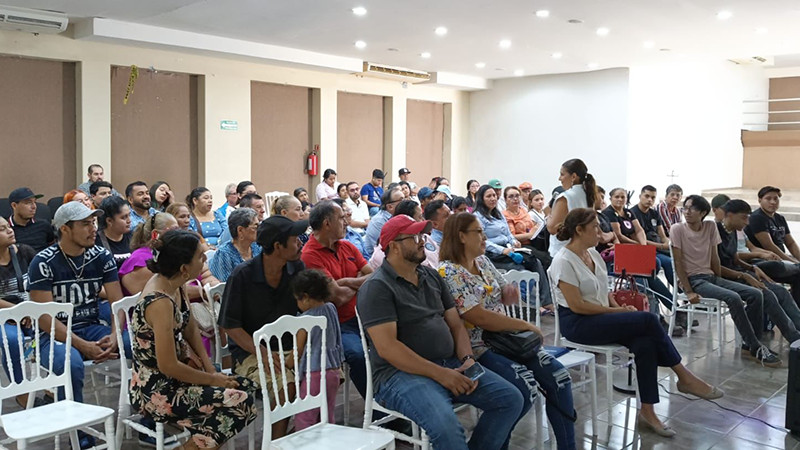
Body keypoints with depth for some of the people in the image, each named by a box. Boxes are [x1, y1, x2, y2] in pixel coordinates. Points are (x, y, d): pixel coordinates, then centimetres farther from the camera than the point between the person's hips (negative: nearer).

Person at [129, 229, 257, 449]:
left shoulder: (174, 284, 0)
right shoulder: (160, 302, -27)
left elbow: (191, 330, 11)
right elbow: (168, 366, -24)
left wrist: (210, 370, 2)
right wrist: (212, 379, -11)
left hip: (175, 375, 9)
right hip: (155, 391, -9)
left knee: (247, 387, 7)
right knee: (240, 402, -16)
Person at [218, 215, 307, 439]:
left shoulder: (297, 269, 2)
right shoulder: (243, 275, -11)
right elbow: (229, 326, -9)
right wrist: (265, 354, -20)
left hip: (289, 348, 4)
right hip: (250, 351, -4)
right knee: (286, 384, -32)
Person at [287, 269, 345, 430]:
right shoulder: (331, 309, 3)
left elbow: (298, 350, -6)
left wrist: (286, 363, 10)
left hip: (314, 373, -7)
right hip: (333, 370, 7)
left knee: (304, 419, 0)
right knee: (328, 415, 15)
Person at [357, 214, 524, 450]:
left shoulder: (432, 276, 16)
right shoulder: (377, 288, -9)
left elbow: (455, 324, 17)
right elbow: (387, 347, -18)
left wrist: (467, 359, -4)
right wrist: (440, 374, -19)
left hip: (450, 364, 8)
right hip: (402, 373, -7)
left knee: (511, 399, -5)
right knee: (446, 426, -33)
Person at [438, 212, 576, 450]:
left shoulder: (483, 261, 10)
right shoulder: (448, 272, -15)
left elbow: (505, 297, 21)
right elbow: (480, 318, -21)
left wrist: (512, 294, -5)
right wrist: (526, 325, -15)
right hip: (476, 347, -8)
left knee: (558, 376, -6)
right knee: (526, 387, -26)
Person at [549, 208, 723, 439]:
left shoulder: (593, 254, 10)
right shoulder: (563, 261, -16)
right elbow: (577, 306, -19)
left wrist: (620, 307, -3)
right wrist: (616, 311, -14)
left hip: (600, 317, 8)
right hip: (577, 324, -8)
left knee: (645, 343, -21)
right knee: (648, 320, -21)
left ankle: (647, 411, -15)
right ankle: (685, 377, -5)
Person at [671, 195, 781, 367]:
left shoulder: (710, 227, 7)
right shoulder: (678, 229, -7)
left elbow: (714, 258, 12)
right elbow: (678, 263, -11)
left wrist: (719, 280, 6)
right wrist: (689, 292, -17)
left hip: (711, 276, 6)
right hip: (693, 279, -6)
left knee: (755, 294, -11)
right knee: (733, 298, -28)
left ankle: (751, 344, -3)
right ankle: (756, 348, -19)